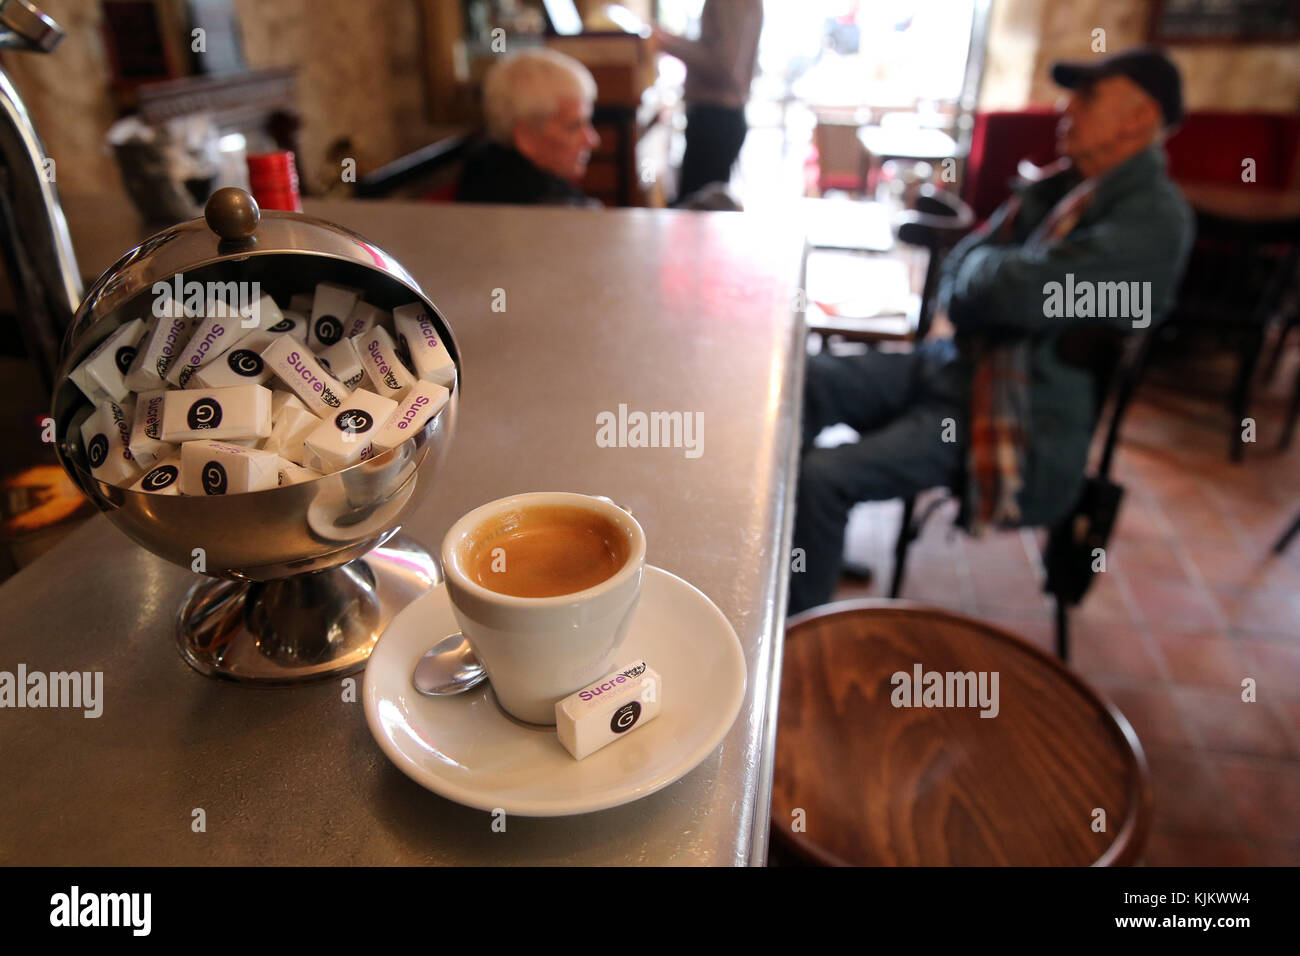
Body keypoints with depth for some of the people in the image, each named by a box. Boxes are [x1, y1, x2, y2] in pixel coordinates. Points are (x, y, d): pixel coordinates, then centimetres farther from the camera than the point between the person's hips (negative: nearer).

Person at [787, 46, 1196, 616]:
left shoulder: (1154, 217, -17)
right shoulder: (1063, 185, 11)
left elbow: (1022, 291, -28)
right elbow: (958, 271, 12)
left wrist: (982, 265, -7)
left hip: (1020, 418, -9)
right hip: (957, 362, 9)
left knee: (821, 478, -22)